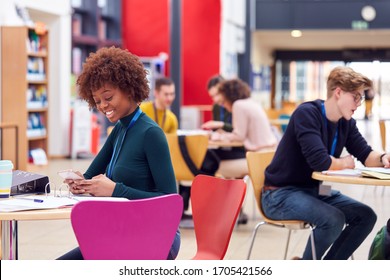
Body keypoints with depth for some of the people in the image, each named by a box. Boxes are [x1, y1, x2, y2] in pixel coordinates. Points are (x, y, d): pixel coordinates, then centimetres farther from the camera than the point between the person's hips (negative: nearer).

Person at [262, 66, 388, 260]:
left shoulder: (346, 123, 5)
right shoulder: (307, 113, -21)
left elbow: (366, 155, 5)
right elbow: (319, 161, -30)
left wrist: (382, 158, -18)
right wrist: (344, 163, -10)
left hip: (314, 190, 9)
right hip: (281, 193, -8)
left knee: (366, 216, -4)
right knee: (334, 219, -29)